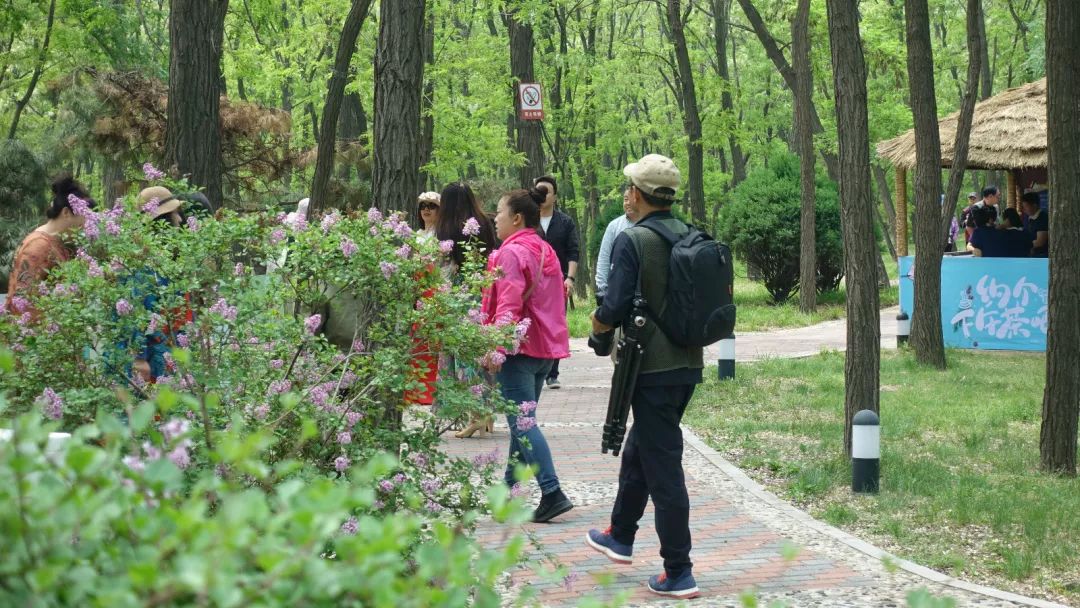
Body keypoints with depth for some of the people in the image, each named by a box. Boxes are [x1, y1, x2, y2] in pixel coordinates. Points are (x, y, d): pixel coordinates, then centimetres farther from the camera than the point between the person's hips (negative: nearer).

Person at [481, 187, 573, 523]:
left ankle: (552, 493, -19)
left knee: (522, 421, -11)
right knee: (523, 418, 16)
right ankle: (509, 487, 24)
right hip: (546, 345, 9)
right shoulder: (545, 252, 15)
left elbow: (509, 305, -20)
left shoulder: (512, 253, -12)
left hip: (520, 346, -9)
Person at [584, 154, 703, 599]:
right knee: (638, 448, 25)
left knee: (662, 466, -3)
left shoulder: (632, 240, -16)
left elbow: (615, 308, -21)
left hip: (653, 369, -8)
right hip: (688, 364, 8)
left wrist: (599, 322, 0)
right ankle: (620, 536, 42)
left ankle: (678, 574, 1)